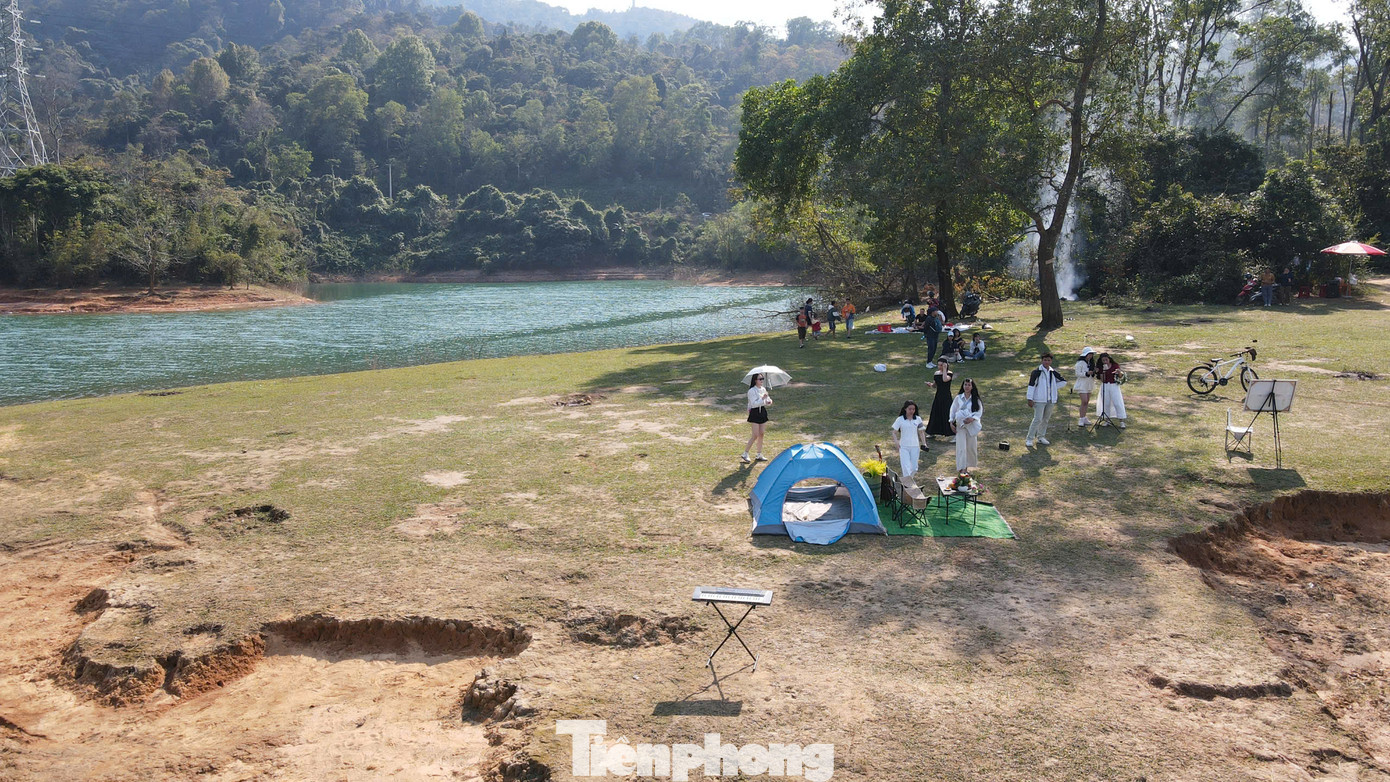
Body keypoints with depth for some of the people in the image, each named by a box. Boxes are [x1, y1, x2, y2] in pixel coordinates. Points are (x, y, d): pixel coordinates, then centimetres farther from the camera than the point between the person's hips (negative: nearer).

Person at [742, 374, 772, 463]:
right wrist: (762, 398, -29)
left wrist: (769, 401, -6)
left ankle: (759, 455, 17)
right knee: (755, 435, -10)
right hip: (755, 413, -7)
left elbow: (767, 400, 17)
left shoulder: (763, 389, 10)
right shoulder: (752, 391, -12)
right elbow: (754, 404, -20)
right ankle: (745, 454, -1)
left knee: (761, 434, 8)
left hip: (763, 412, 7)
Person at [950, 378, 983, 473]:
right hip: (960, 425, -1)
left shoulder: (976, 399, 1)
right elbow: (953, 410, 7)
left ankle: (967, 465, 24)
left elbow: (979, 412, 0)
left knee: (971, 446, 6)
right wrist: (951, 422, -1)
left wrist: (972, 418, -17)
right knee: (961, 446, -8)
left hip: (972, 425, 1)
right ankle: (960, 467, -7)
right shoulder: (958, 398, 2)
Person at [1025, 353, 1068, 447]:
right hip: (1039, 400, -6)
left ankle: (1041, 437, 24)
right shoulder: (1037, 372, -7)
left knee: (1046, 419, 11)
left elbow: (1064, 381, 21)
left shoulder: (1053, 373, 8)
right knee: (1038, 419, -11)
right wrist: (1030, 399, -13)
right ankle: (1029, 439, -5)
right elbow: (1031, 385, -9)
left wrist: (1054, 387, 8)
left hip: (1051, 400, 6)